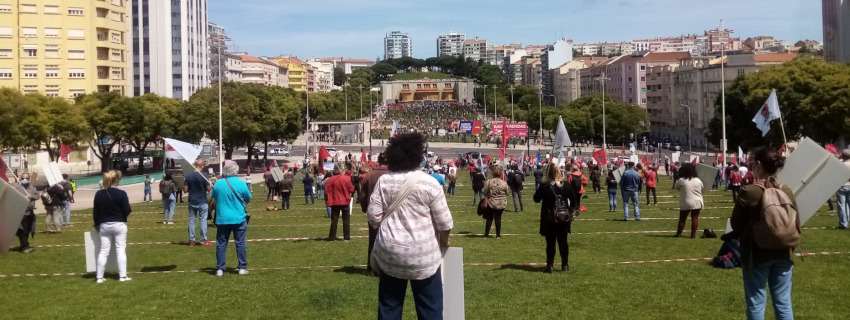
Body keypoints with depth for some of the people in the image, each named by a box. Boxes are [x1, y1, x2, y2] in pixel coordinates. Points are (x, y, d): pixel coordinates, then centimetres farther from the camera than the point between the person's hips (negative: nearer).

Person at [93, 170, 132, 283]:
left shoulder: (99, 194, 0)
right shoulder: (121, 194, -12)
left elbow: (95, 211, 5)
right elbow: (127, 211, -12)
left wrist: (96, 224, 19)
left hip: (104, 226, 3)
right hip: (119, 225, -3)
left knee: (103, 251, 9)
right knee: (121, 250, 4)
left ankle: (99, 277, 11)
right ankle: (122, 276, 3)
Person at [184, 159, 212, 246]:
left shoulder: (188, 176, -2)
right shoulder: (203, 176, -12)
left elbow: (185, 190, -2)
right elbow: (208, 189, -9)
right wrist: (211, 186, 12)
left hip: (192, 202, 3)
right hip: (202, 202, -3)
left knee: (191, 220, 9)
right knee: (203, 221, 3)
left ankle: (191, 241, 11)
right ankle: (203, 241, 5)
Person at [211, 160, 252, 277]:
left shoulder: (218, 183, -4)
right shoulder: (241, 183, -9)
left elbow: (213, 198, 8)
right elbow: (248, 199, 1)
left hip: (222, 219, 1)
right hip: (239, 218, -1)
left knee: (221, 244, 8)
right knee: (240, 243, 7)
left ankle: (220, 269, 8)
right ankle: (242, 268, 9)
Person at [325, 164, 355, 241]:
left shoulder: (330, 180, -7)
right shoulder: (346, 178, -11)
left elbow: (326, 191, -7)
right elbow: (351, 189, -6)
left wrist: (329, 199, 7)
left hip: (335, 202, 1)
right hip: (345, 202, -1)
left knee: (334, 220, 7)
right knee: (346, 220, 8)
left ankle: (332, 237, 7)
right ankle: (347, 237, 8)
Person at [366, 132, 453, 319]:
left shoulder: (383, 181, -1)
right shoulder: (429, 183, -9)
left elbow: (373, 216, -2)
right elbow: (443, 221, -6)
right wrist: (444, 241, 13)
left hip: (390, 252, 3)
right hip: (422, 254, -3)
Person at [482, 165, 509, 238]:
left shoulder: (489, 182, -13)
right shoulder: (504, 183, -8)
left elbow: (484, 192, -8)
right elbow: (506, 193, 0)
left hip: (491, 203, -1)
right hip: (501, 204, 1)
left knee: (489, 218, 10)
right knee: (498, 218, 10)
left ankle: (486, 234, 13)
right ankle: (498, 235, 11)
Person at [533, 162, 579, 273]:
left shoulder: (544, 186, -12)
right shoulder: (566, 185, -2)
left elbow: (536, 199, -3)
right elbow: (573, 200, 4)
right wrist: (572, 210, 14)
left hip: (549, 219, -2)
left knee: (550, 242, 3)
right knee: (563, 241, 10)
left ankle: (550, 266, 2)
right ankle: (565, 265, 15)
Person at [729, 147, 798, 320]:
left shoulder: (749, 192, -14)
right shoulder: (787, 192, -1)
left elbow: (736, 225, -5)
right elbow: (796, 227, 6)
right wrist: (789, 248, 19)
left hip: (756, 255, -4)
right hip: (783, 254, 4)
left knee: (756, 304, 6)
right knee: (783, 303, 11)